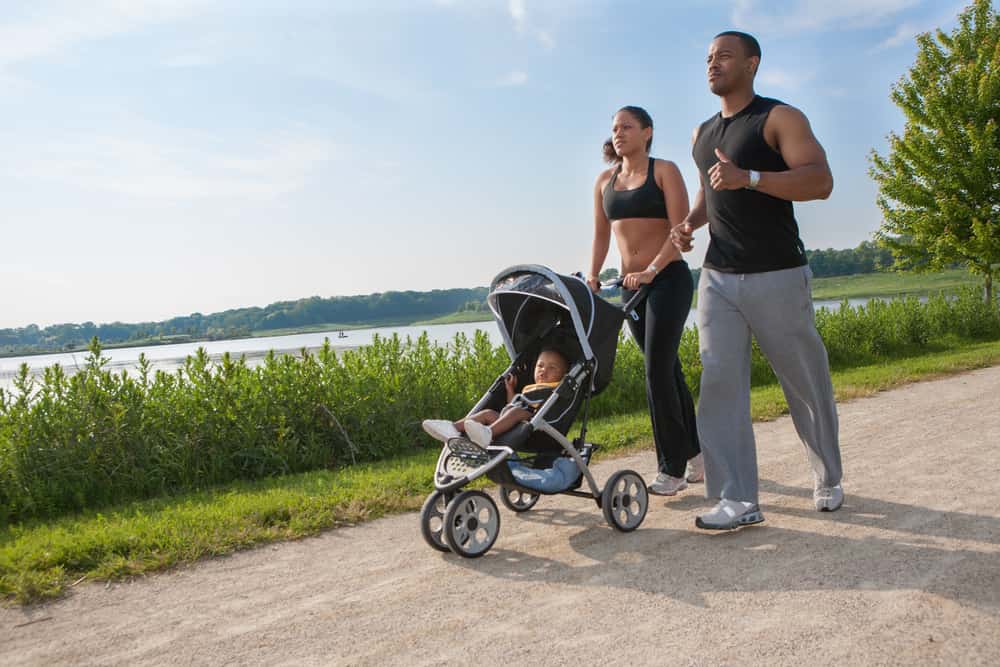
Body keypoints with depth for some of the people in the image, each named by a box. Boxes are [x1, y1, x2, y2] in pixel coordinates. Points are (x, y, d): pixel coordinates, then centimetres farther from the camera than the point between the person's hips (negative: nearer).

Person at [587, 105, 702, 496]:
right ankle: (695, 455, 25)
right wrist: (592, 277, 0)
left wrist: (651, 270, -23)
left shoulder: (664, 171, -3)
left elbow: (681, 230, -12)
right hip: (632, 285, 6)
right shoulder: (605, 181, 13)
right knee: (668, 370, 12)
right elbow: (601, 235, 15)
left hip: (669, 279, -6)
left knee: (658, 370, -11)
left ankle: (672, 469, -1)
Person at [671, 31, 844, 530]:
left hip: (777, 276, -5)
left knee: (806, 384, 5)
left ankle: (829, 480, 27)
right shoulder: (703, 134, 17)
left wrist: (749, 177, -26)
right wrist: (690, 221, 8)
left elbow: (820, 181, -14)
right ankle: (739, 500, -4)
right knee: (719, 383, -7)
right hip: (717, 278, 5)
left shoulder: (779, 118, -3)